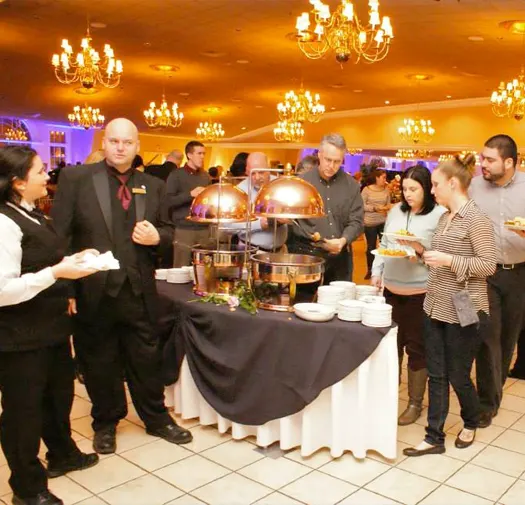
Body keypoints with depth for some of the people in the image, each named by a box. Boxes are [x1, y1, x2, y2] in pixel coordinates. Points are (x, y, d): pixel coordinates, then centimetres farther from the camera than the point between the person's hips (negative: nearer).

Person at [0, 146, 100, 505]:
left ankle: (62, 454, 47)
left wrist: (72, 259, 4)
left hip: (51, 325, 10)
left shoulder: (34, 216, 9)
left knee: (59, 393, 24)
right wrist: (57, 273, -28)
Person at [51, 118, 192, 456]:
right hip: (93, 292, -2)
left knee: (146, 359, 14)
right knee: (99, 362, 14)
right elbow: (59, 235, -6)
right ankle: (105, 423, 36)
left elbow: (167, 229, 15)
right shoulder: (76, 178, -4)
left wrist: (157, 236, -9)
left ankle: (157, 418, 35)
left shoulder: (153, 186, 6)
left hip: (140, 290, 2)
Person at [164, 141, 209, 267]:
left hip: (204, 229, 5)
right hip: (184, 229, -5)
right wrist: (190, 194, -19)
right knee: (182, 269, -4)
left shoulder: (205, 176, 15)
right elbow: (168, 201, -12)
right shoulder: (176, 175, -3)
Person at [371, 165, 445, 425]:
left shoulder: (440, 215, -9)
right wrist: (377, 271, 7)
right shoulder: (396, 210, 9)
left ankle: (415, 403, 21)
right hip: (391, 288, 5)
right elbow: (383, 244, 15)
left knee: (416, 347, 5)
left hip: (420, 292, -5)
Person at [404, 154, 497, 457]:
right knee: (436, 375, 9)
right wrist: (421, 249, 4)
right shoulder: (445, 218, 10)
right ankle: (435, 438, 18)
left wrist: (448, 260, -23)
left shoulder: (476, 219, -14)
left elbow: (489, 265, -17)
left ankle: (471, 423, 36)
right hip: (436, 307, 7)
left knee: (458, 376, 8)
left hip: (463, 311, -7)